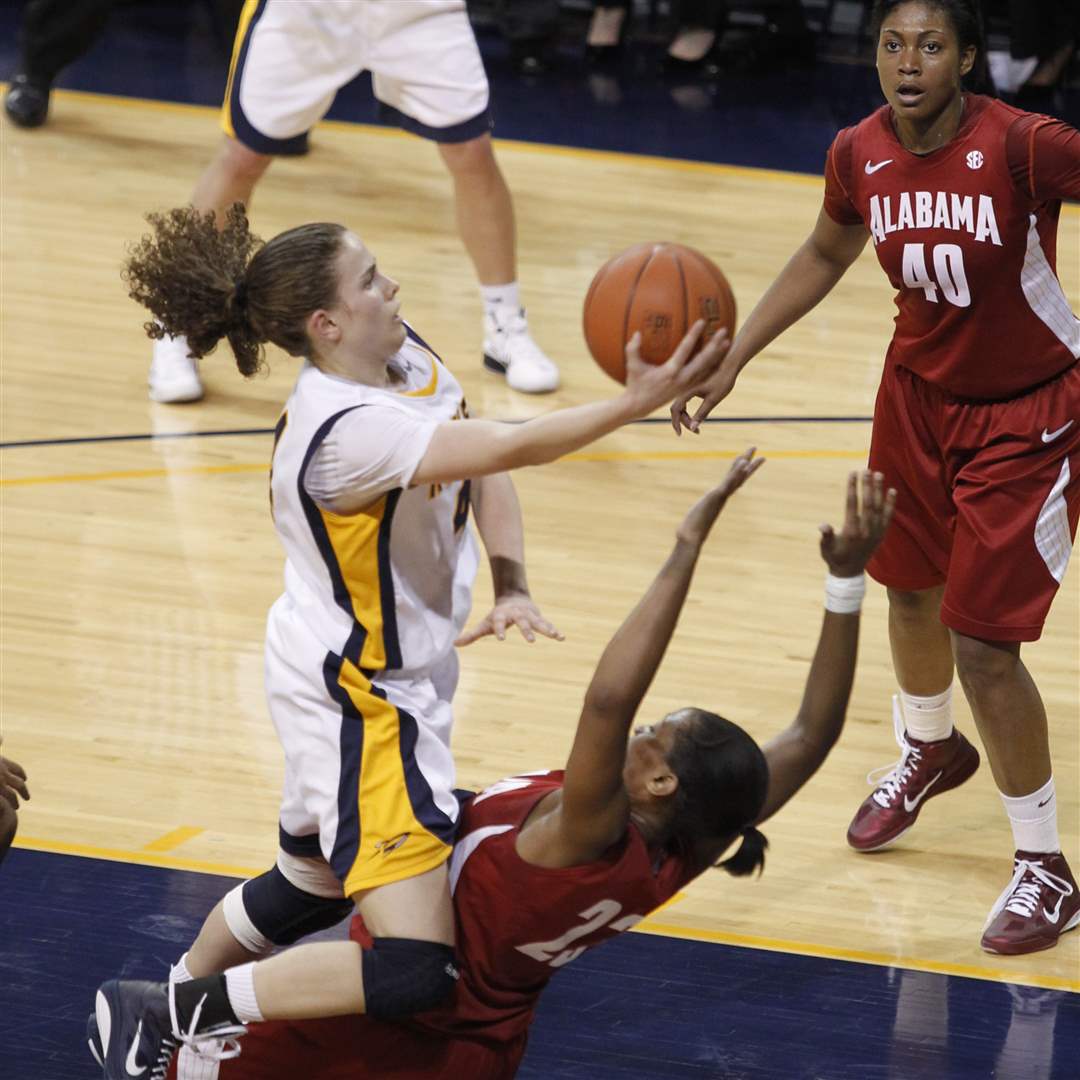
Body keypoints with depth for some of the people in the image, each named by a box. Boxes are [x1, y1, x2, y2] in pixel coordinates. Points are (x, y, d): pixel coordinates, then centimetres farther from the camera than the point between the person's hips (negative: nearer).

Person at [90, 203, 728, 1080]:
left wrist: (513, 587, -6)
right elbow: (509, 448, -38)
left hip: (395, 674, 11)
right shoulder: (342, 431, -31)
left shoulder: (407, 357, -2)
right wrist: (634, 404, -41)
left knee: (315, 877, 31)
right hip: (358, 700, -11)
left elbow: (486, 475, 8)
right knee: (414, 968, -16)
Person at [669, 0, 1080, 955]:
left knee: (984, 645, -8)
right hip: (920, 392, 6)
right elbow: (826, 255, 9)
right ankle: (929, 753, 57)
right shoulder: (860, 155, -11)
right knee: (910, 590, 25)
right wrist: (730, 362, 10)